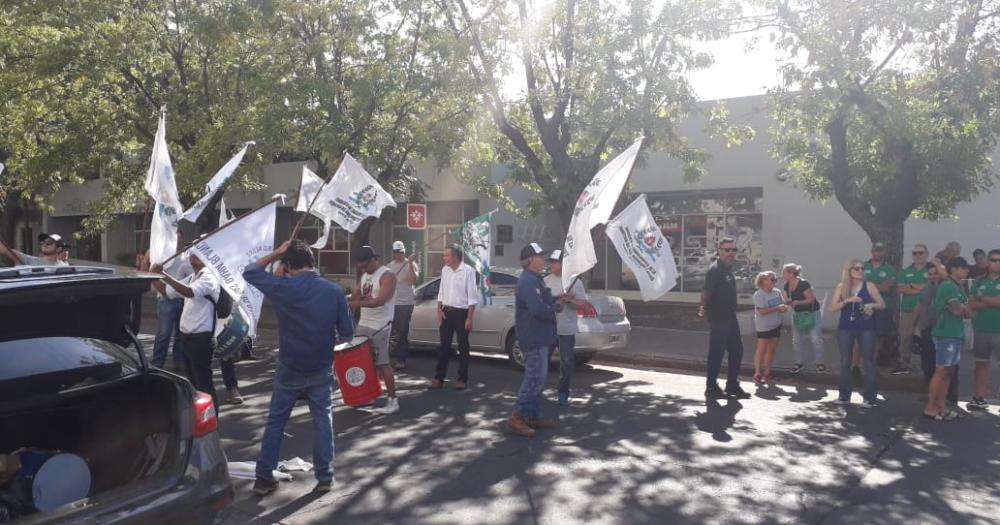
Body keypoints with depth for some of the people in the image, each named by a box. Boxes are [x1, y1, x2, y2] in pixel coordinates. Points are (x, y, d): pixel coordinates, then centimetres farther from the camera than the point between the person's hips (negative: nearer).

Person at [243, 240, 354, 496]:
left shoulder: (282, 287, -13)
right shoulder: (334, 291, -9)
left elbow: (249, 271, 5)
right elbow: (347, 333, -3)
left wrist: (276, 253, 6)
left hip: (289, 369, -1)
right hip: (321, 369, 1)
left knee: (275, 421, 13)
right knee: (322, 420, 13)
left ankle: (264, 478, 18)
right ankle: (325, 477, 15)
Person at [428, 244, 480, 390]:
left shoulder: (468, 271, -13)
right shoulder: (445, 270, 5)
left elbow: (472, 296, -13)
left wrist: (469, 318, -15)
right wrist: (439, 310, 4)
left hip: (461, 312, -5)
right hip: (447, 312, 5)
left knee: (463, 347, 6)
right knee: (444, 345, 9)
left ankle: (463, 379, 15)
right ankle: (439, 378, 15)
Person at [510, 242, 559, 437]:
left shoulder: (534, 279, 17)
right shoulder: (528, 280, -18)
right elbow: (538, 309, -27)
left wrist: (556, 300, 5)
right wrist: (556, 308, -10)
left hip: (540, 336, 11)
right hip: (534, 337, -11)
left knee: (536, 377, 14)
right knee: (536, 378, -10)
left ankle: (533, 416, 21)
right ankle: (517, 417, -5)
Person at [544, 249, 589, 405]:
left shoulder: (574, 281, -3)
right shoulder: (546, 281, 8)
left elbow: (583, 304, -5)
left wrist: (569, 300, -20)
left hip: (566, 330, -3)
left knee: (567, 362, 3)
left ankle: (563, 394, 16)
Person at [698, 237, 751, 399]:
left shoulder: (728, 269, 14)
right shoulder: (715, 269, -14)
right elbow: (707, 292, -24)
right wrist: (703, 308, -30)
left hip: (730, 317, 9)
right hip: (718, 318, -9)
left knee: (736, 350, 12)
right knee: (716, 352, -3)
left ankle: (732, 385, 22)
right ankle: (711, 387, 7)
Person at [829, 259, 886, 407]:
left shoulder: (869, 286, 0)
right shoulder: (841, 287, 3)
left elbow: (882, 304, 2)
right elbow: (833, 307, -2)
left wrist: (872, 305, -18)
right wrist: (847, 300, -16)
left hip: (866, 328, -2)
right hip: (845, 328, 2)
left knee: (868, 362, -2)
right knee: (845, 362, 6)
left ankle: (870, 397, 2)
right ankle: (845, 395, 16)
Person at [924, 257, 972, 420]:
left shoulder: (959, 286, 16)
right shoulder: (947, 285, -13)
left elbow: (968, 313, 10)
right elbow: (957, 310, -16)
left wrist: (961, 308, -9)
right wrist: (964, 308, 4)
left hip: (955, 333, 9)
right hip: (946, 334, -9)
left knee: (948, 371, 11)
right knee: (941, 371, -7)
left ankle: (941, 406, 16)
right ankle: (930, 408, -2)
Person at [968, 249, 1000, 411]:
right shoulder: (980, 281, 9)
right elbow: (974, 305, 2)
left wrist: (982, 298, -5)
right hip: (980, 329, 4)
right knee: (981, 363, 10)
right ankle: (980, 398, 17)